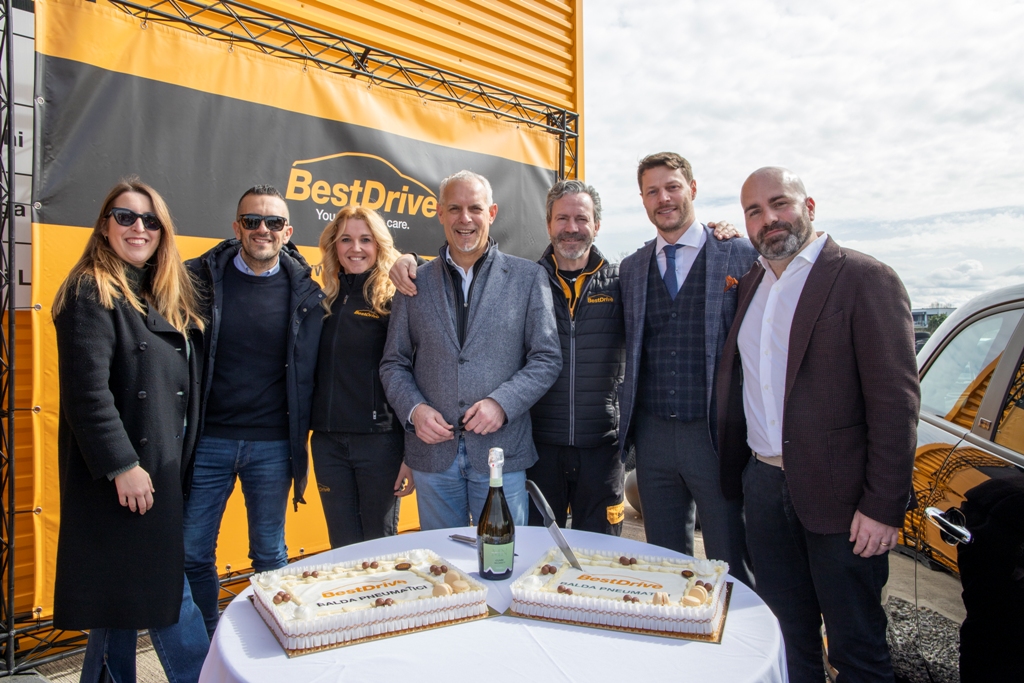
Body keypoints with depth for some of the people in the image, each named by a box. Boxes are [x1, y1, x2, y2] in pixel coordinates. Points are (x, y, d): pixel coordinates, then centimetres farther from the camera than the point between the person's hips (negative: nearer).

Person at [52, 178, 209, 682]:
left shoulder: (166, 296, 14)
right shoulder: (91, 292, -9)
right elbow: (87, 390, -17)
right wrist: (122, 465, -20)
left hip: (161, 470, 8)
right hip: (119, 474, -8)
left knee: (131, 591, 15)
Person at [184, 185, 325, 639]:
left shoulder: (306, 293, 0)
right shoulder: (201, 277, 0)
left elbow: (307, 375, 3)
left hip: (273, 445, 0)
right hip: (207, 438, 1)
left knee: (270, 554, 13)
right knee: (192, 553, 10)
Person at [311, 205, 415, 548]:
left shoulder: (394, 299, -6)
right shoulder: (325, 299, 7)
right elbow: (311, 370, 14)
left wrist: (412, 453, -10)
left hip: (380, 440, -4)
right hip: (328, 441, 4)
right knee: (342, 547, 15)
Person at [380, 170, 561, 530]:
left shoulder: (528, 277, 1)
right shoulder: (415, 282, 6)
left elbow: (547, 358, -1)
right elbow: (394, 363, 9)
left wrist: (501, 403, -14)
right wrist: (414, 409, -9)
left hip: (501, 451, -1)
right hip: (432, 452, 2)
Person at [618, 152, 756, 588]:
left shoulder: (742, 256, -2)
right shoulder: (631, 268, 11)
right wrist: (627, 421, 8)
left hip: (718, 435, -3)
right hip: (653, 436, 4)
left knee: (728, 564, 9)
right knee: (665, 562, 17)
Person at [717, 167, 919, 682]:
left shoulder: (865, 279, -9)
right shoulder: (749, 284, 11)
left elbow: (896, 399, -13)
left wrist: (883, 506, -15)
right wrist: (734, 471, 10)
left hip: (836, 492, -5)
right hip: (763, 482, 6)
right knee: (786, 637, 19)